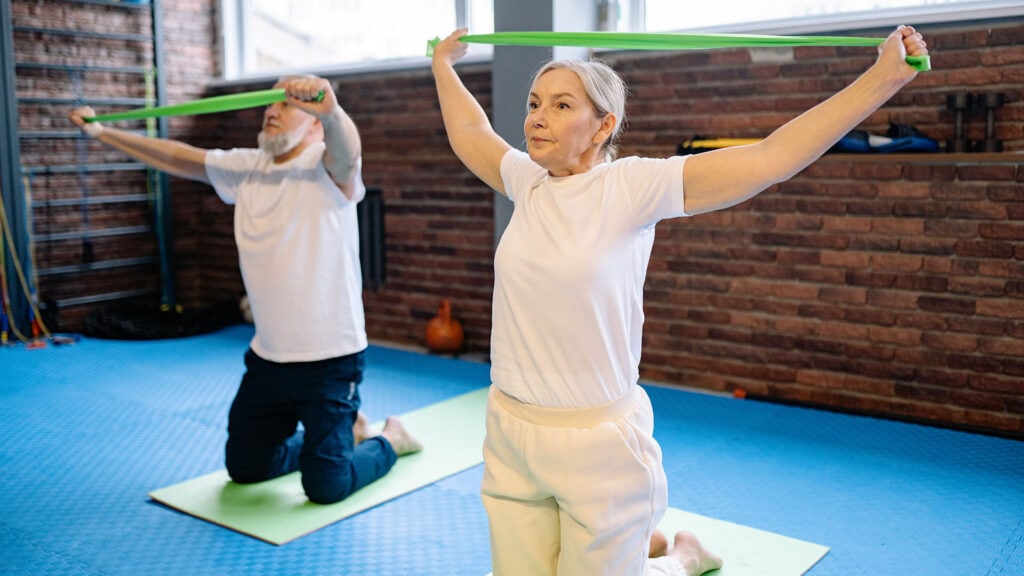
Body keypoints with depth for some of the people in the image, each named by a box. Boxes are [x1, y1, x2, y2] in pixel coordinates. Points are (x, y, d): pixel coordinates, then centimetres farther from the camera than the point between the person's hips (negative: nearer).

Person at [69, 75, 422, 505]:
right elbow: (177, 158, 17)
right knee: (244, 467, 19)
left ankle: (390, 440, 24)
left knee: (326, 488, -6)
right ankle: (346, 433, 38)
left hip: (329, 358, -7)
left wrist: (331, 111, -58)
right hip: (267, 357, 7)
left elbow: (346, 149, -36)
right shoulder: (245, 167, 7)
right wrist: (100, 131, 22)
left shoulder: (329, 167, -13)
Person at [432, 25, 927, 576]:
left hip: (597, 443, -5)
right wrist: (443, 65, 36)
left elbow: (771, 157, -16)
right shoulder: (527, 183, 3)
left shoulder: (632, 187, -12)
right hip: (510, 434, 6)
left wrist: (885, 76, -18)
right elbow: (469, 132, 23)